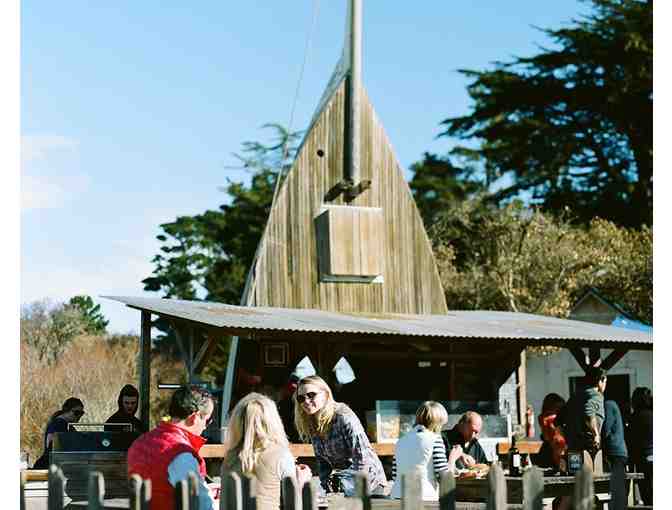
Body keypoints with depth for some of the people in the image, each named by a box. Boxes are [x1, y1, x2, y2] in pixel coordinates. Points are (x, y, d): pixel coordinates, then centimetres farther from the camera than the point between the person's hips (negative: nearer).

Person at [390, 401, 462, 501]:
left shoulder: (401, 441, 12)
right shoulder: (435, 439, -3)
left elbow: (395, 475, 15)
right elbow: (445, 477, -5)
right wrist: (453, 458, 10)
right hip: (425, 498, -6)